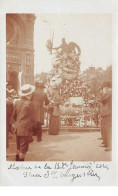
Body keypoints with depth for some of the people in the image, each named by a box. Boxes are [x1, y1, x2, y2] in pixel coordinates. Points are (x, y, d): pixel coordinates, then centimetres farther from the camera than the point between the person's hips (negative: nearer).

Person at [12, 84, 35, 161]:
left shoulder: (17, 102, 1)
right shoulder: (29, 103, -16)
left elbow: (14, 115, 9)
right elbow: (31, 117, -10)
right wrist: (32, 127, 3)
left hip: (18, 128, 7)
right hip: (26, 129, -7)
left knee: (19, 147, 20)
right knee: (23, 149, 2)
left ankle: (17, 160, 30)